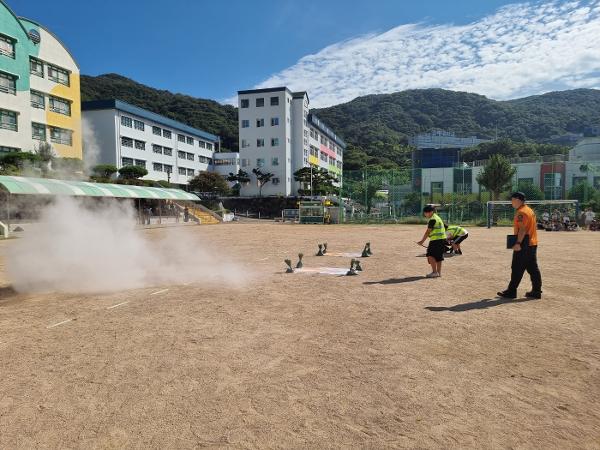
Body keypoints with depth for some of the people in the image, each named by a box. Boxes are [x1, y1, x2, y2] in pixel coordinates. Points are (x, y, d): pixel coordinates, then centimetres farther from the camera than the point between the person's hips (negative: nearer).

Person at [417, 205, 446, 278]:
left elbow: (428, 232, -13)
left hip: (436, 239, -10)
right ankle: (438, 272, 17)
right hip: (442, 239, 10)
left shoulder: (433, 219, -13)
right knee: (438, 256, 12)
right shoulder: (437, 217, 18)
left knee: (431, 255, -7)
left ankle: (434, 272, -8)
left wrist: (422, 241, -6)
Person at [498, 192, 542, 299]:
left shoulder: (521, 212, -14)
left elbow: (522, 229, -22)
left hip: (523, 244, -10)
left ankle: (511, 291, 0)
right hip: (533, 243, 10)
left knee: (517, 268, -5)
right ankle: (536, 291, 16)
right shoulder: (530, 210, 18)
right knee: (533, 268, 12)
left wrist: (518, 243, -26)